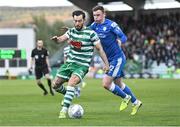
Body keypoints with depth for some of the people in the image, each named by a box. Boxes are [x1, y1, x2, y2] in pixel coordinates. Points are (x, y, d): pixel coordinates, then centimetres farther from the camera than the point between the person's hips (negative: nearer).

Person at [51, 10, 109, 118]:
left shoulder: (91, 33, -10)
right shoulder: (71, 31, 6)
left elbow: (100, 49, -5)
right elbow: (60, 39, -3)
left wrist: (106, 64, -9)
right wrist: (56, 39, -28)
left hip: (82, 66, -6)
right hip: (69, 63, 6)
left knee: (71, 82, -31)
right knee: (56, 84, 4)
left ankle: (64, 110, -31)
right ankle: (68, 95, 35)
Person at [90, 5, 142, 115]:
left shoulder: (111, 25, -17)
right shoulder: (94, 25, 3)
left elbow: (124, 37, -17)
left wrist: (120, 41, -40)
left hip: (117, 58, -8)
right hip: (109, 59, 8)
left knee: (106, 84, -12)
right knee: (119, 84, 18)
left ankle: (126, 97, 10)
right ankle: (136, 102, 33)